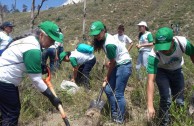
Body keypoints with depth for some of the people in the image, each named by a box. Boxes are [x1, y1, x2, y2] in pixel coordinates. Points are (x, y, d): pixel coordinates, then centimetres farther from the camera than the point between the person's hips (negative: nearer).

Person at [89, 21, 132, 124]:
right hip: (117, 64, 10)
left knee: (118, 94, -7)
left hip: (124, 65, -9)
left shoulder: (109, 44, -27)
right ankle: (114, 115, 21)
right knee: (108, 90, 9)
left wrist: (107, 77, -2)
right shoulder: (105, 38, 1)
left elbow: (112, 62, -15)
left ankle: (120, 120, 6)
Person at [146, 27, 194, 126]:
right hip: (161, 72, -2)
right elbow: (151, 80, -40)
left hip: (177, 71, 3)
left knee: (179, 101, 4)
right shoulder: (154, 55, -37)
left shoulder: (183, 43, -32)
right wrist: (150, 105, -46)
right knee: (166, 99, -16)